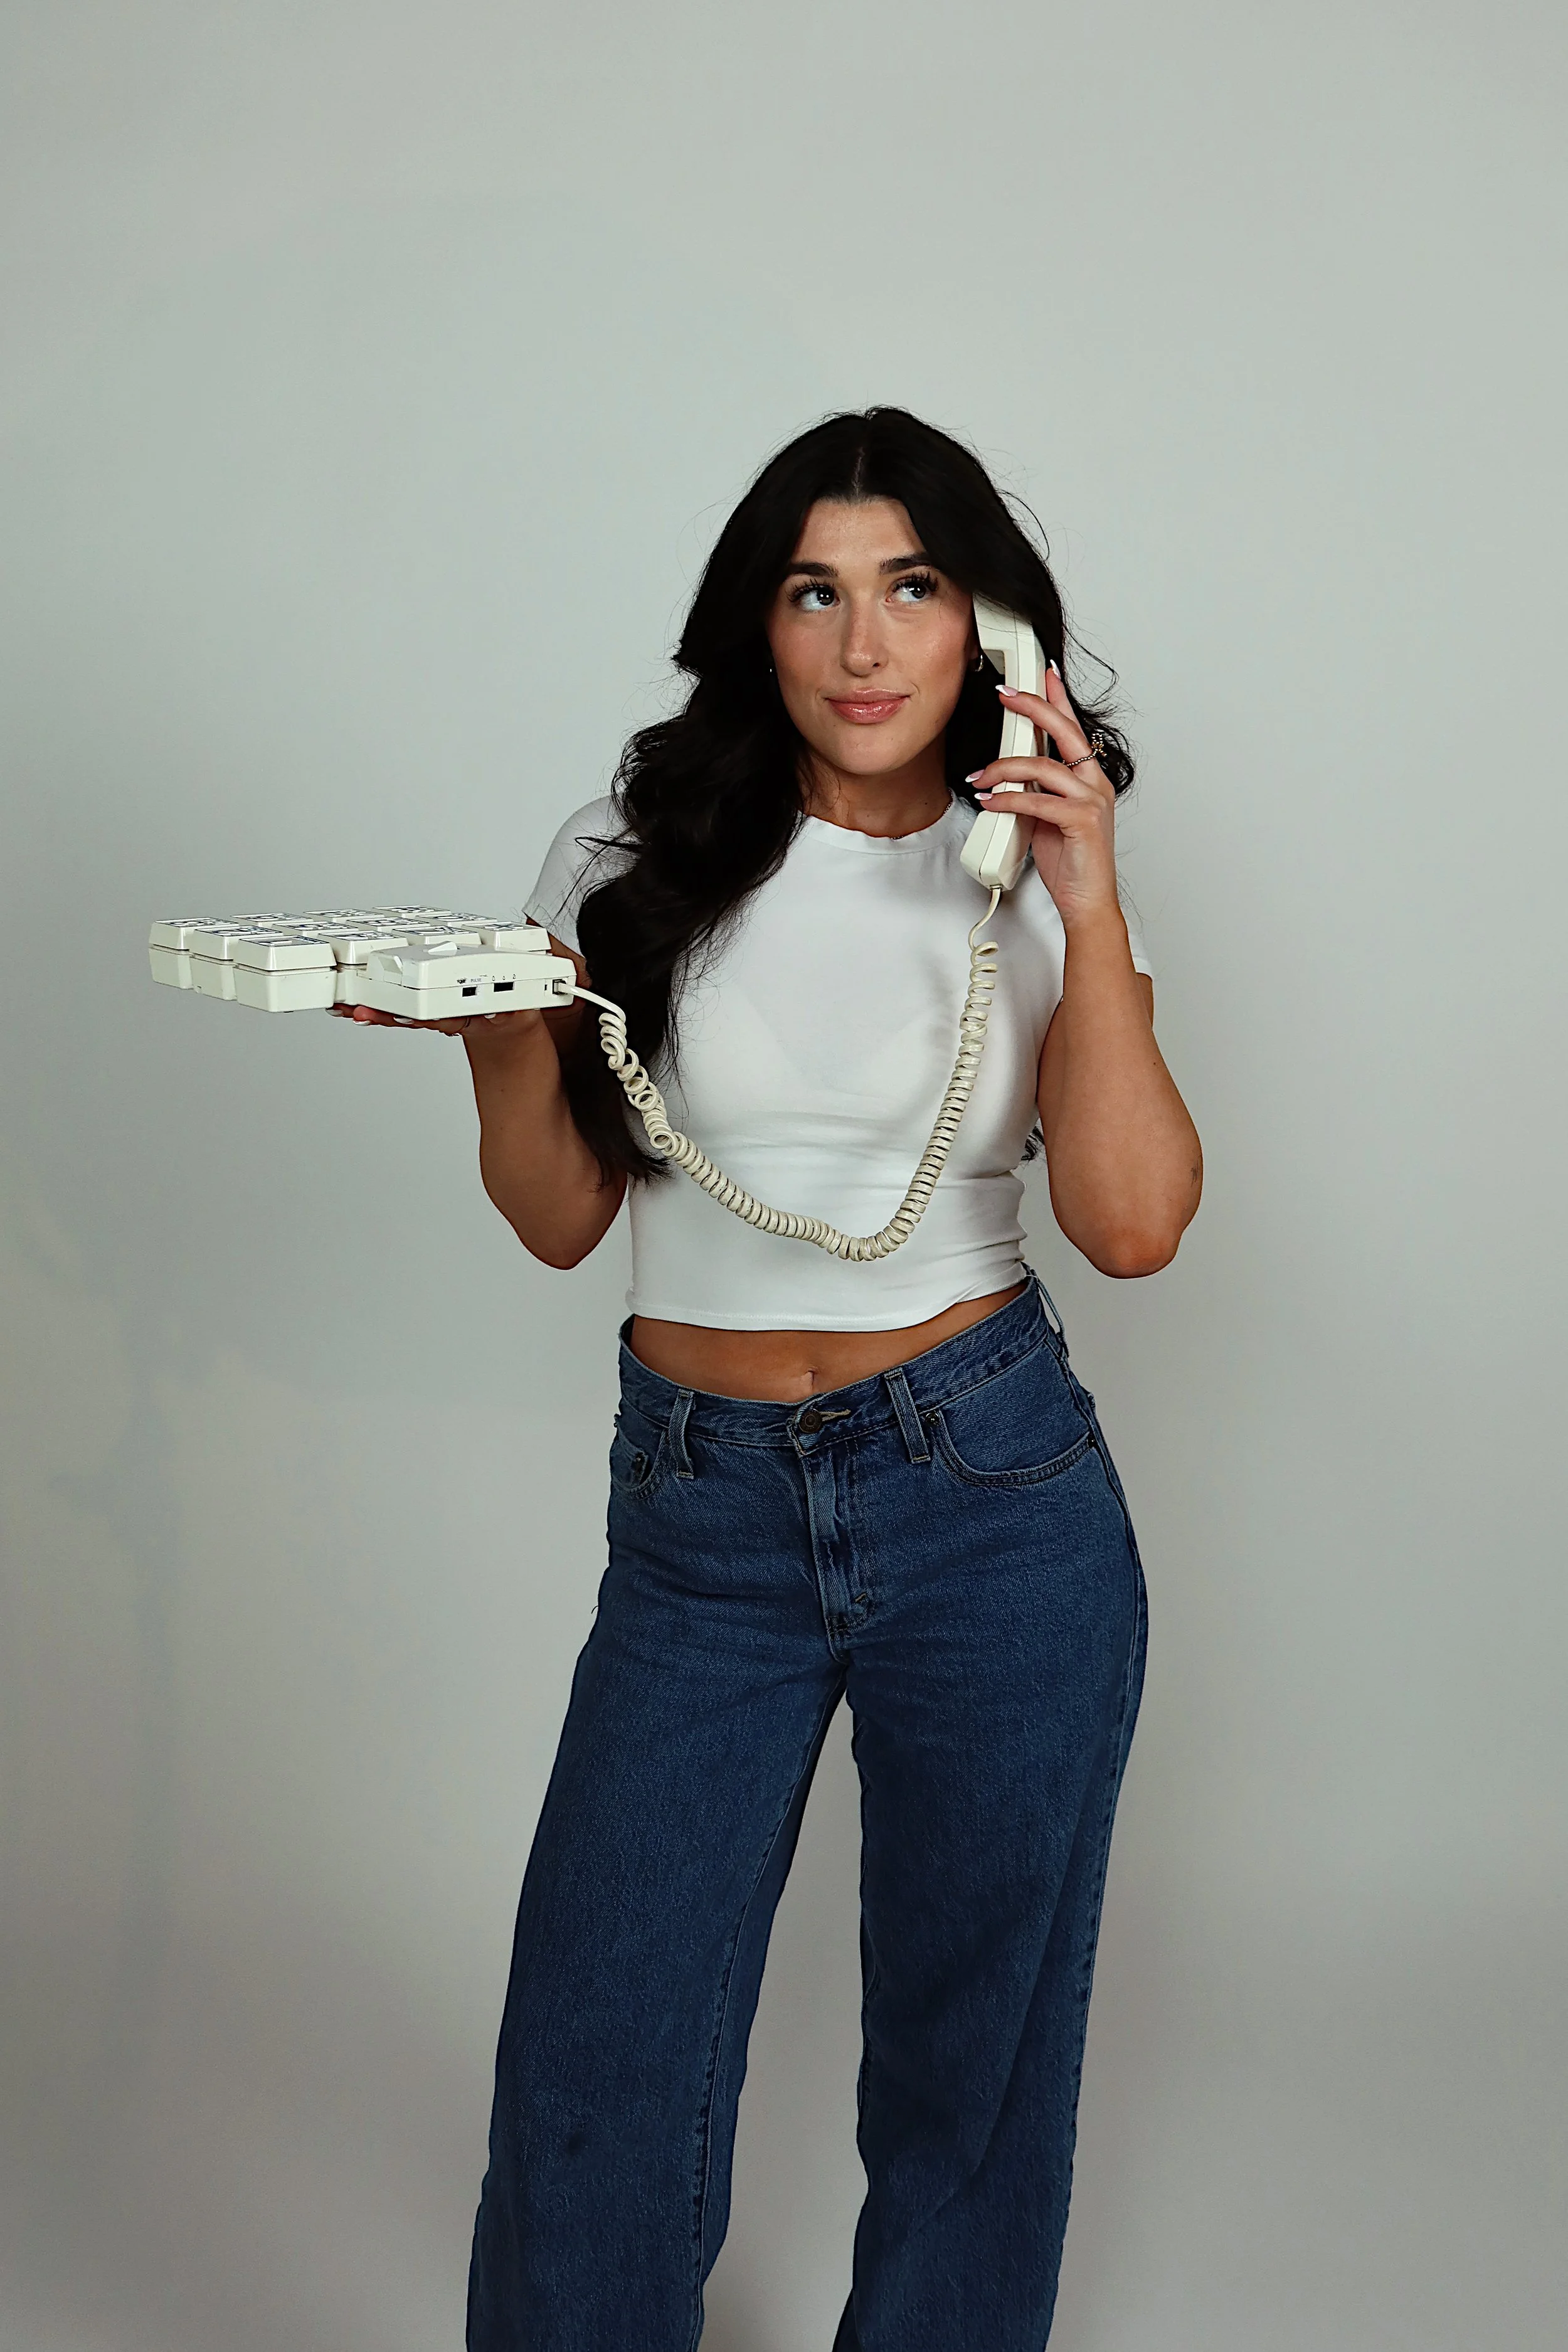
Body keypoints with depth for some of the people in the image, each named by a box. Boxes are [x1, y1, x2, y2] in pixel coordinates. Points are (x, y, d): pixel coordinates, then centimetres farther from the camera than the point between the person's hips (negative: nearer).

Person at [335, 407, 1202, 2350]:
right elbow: (560, 1218, 5)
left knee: (977, 2053, 11)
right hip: (702, 1521, 1)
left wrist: (1087, 903, -14)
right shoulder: (636, 861, 2)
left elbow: (1133, 1222, -9)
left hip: (992, 1495, 0)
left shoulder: (1038, 881, 3)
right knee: (596, 2082, 0)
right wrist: (493, 1038, -12)